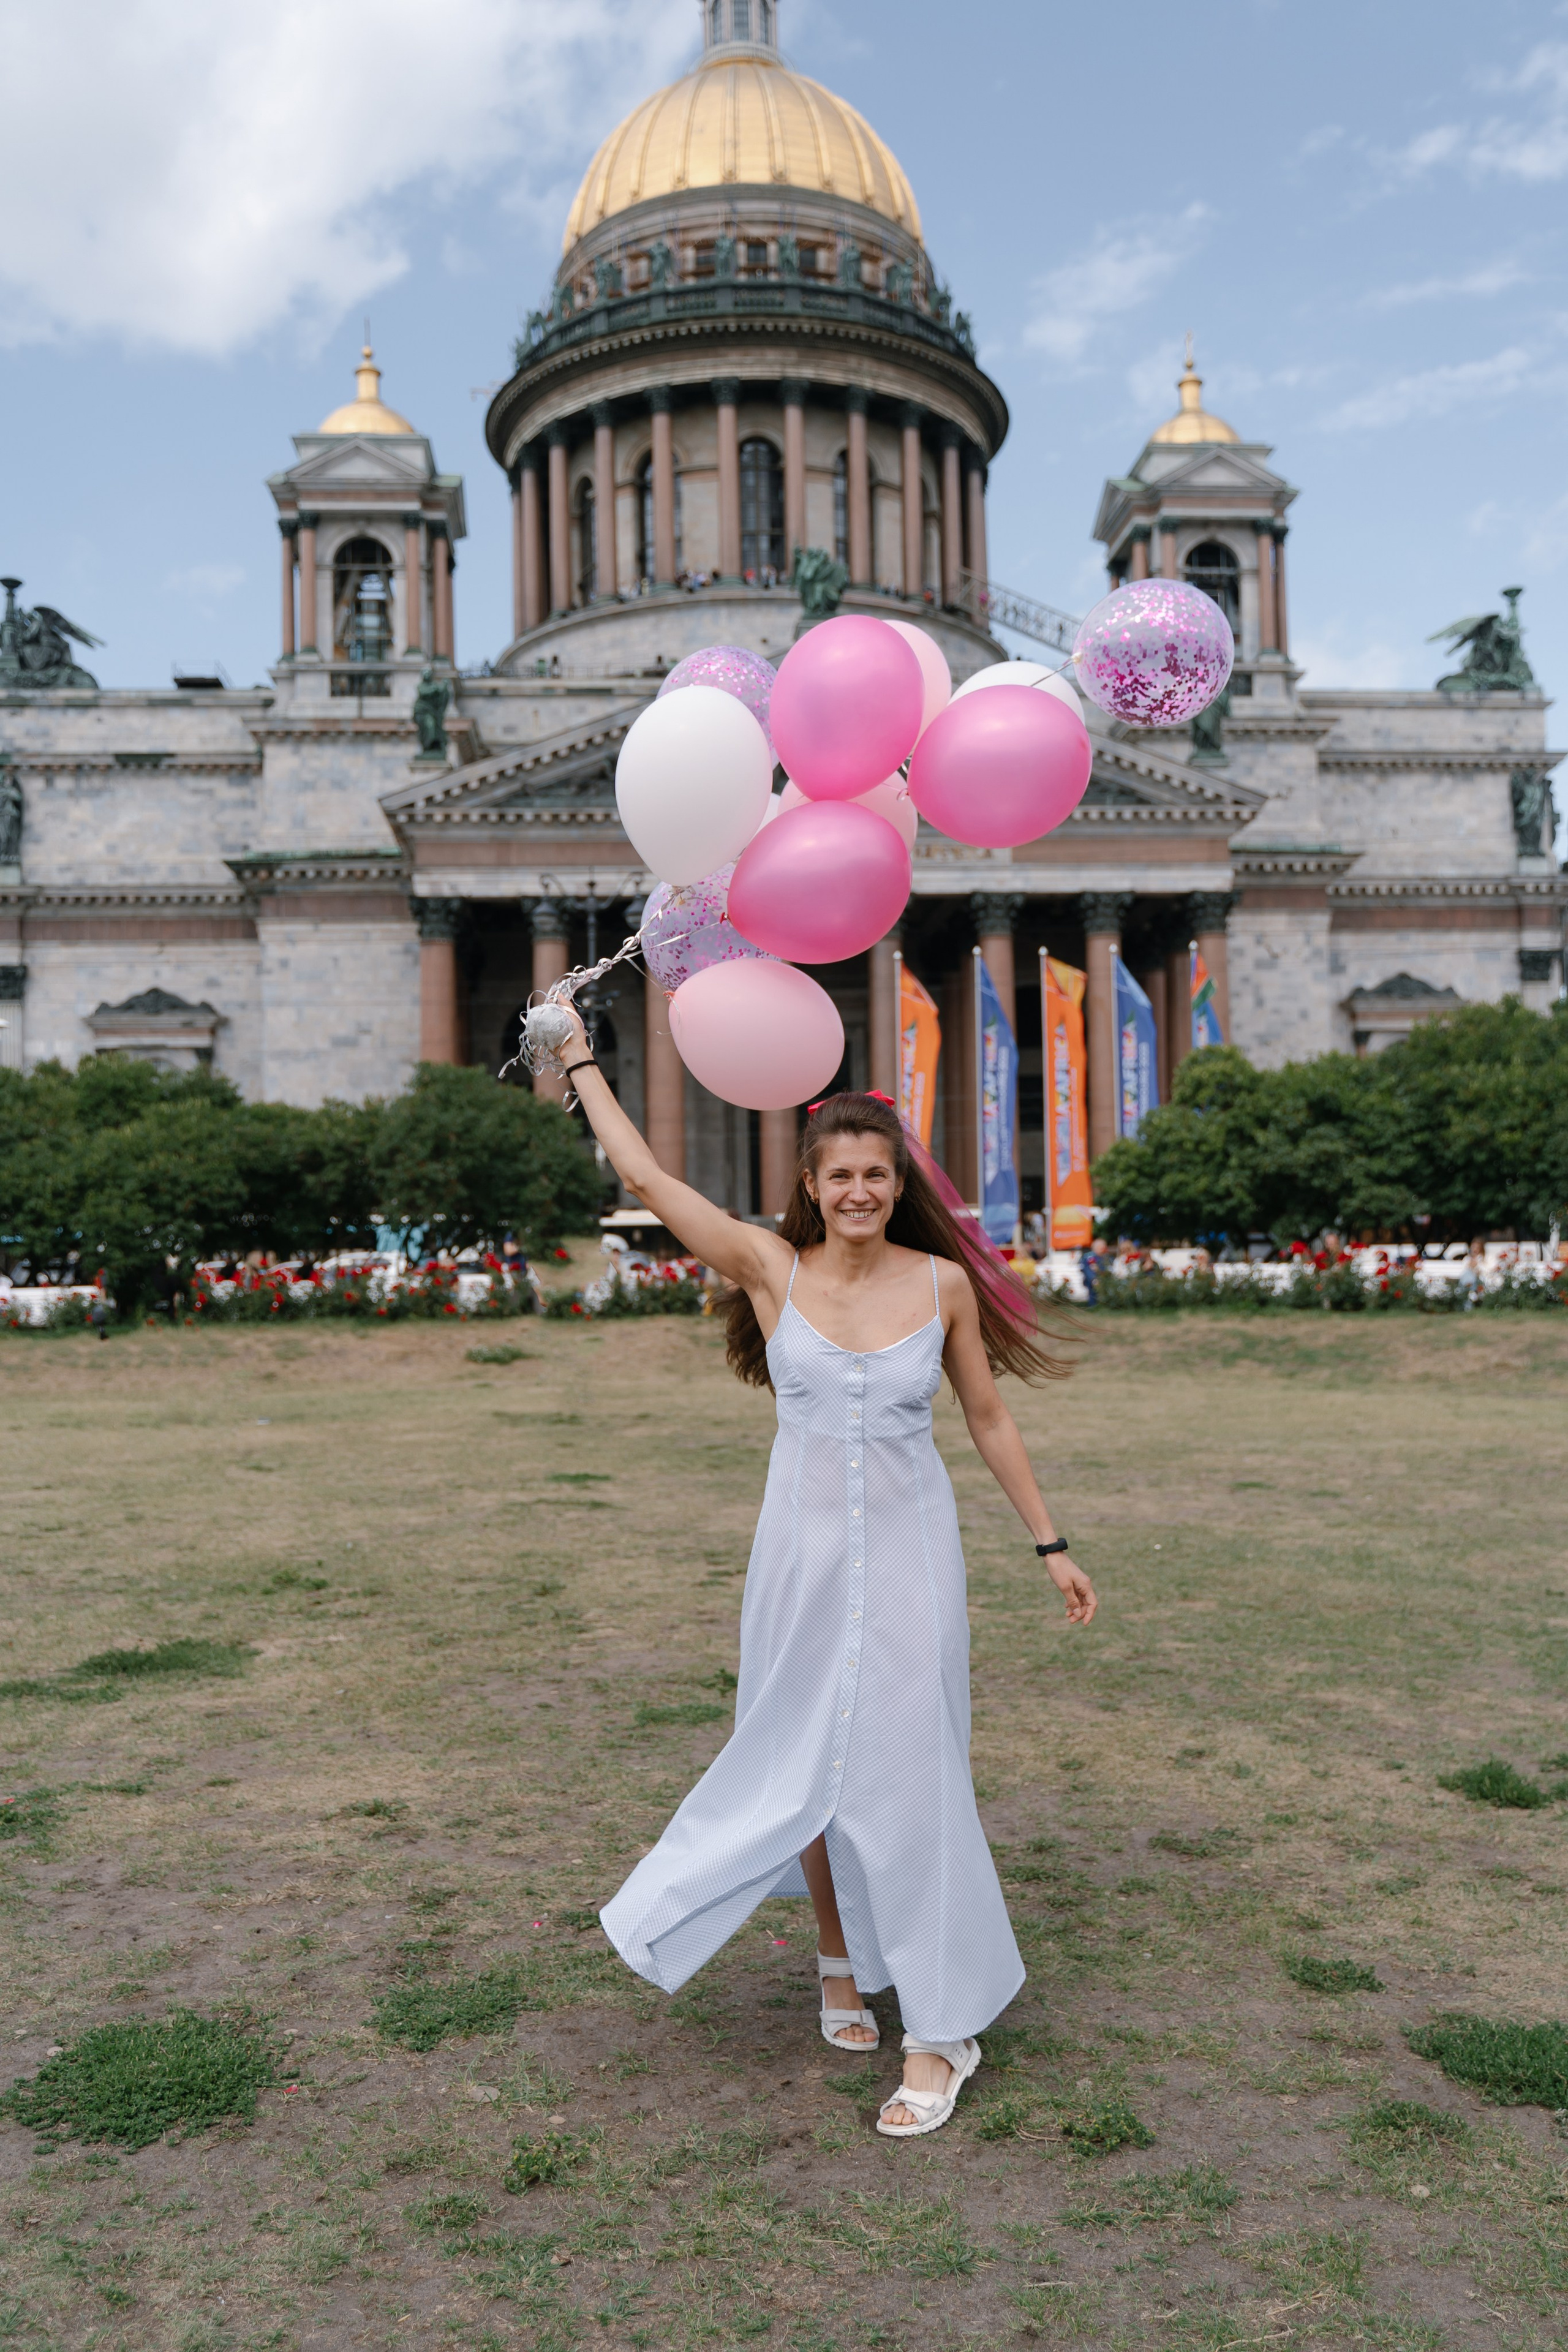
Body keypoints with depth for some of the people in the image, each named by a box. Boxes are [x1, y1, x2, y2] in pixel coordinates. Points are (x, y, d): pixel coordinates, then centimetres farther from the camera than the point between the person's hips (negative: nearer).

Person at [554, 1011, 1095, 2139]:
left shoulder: (943, 1282, -4)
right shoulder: (770, 1267, -6)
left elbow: (990, 1420, 6)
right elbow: (644, 1175, -6)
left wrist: (1053, 1545, 9)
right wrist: (581, 1060, -1)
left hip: (909, 1552, -1)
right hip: (805, 1550, 1)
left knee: (907, 1777, 0)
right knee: (805, 1766, 14)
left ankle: (944, 2033, 15)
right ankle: (841, 1960, 40)